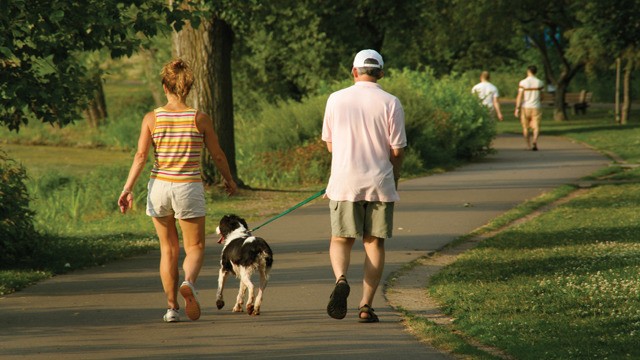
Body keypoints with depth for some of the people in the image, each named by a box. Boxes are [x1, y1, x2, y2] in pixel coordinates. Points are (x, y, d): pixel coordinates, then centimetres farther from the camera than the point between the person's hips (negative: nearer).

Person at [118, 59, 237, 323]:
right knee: (195, 247, 9)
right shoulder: (200, 119, -4)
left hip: (159, 186, 2)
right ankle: (189, 282, -23)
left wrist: (127, 189, -8)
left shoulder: (152, 118, -3)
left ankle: (172, 306, 15)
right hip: (189, 188, -2)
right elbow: (217, 155, 3)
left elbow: (140, 156, -9)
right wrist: (229, 181, 19)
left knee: (168, 248, 16)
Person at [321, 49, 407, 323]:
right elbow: (397, 149, -2)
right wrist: (394, 177, 16)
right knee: (374, 242, 8)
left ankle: (341, 279, -20)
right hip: (379, 182, -1)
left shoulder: (336, 99, 1)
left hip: (344, 181, 1)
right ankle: (366, 305, 4)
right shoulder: (390, 103, -4)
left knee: (341, 239, 10)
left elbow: (329, 144, 9)